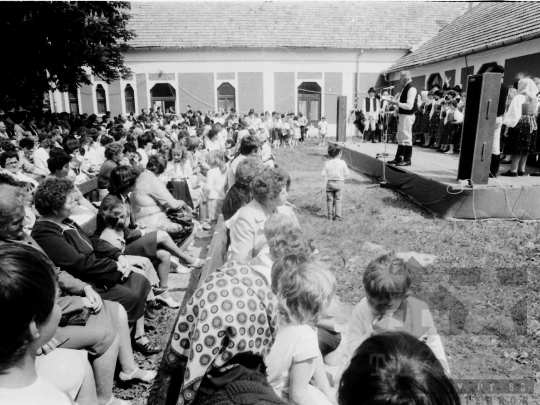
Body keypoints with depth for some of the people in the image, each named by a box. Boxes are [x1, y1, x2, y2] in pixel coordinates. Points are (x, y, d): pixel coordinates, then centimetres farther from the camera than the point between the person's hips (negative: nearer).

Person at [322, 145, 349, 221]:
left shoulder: (327, 162, -5)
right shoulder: (342, 163, -8)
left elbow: (323, 174, -7)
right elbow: (347, 173, -5)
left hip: (330, 183, 1)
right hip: (339, 183, -1)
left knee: (329, 200, 11)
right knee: (338, 200, 6)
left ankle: (330, 215, 14)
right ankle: (337, 216, 6)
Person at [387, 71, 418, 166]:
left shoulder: (411, 89, -17)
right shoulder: (404, 88, 12)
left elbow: (409, 106, -24)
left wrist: (396, 103, -23)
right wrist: (394, 100, 3)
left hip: (407, 116, -10)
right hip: (402, 115, 10)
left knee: (406, 138, -2)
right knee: (400, 138, 16)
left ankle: (407, 160, 6)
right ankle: (399, 158, 26)